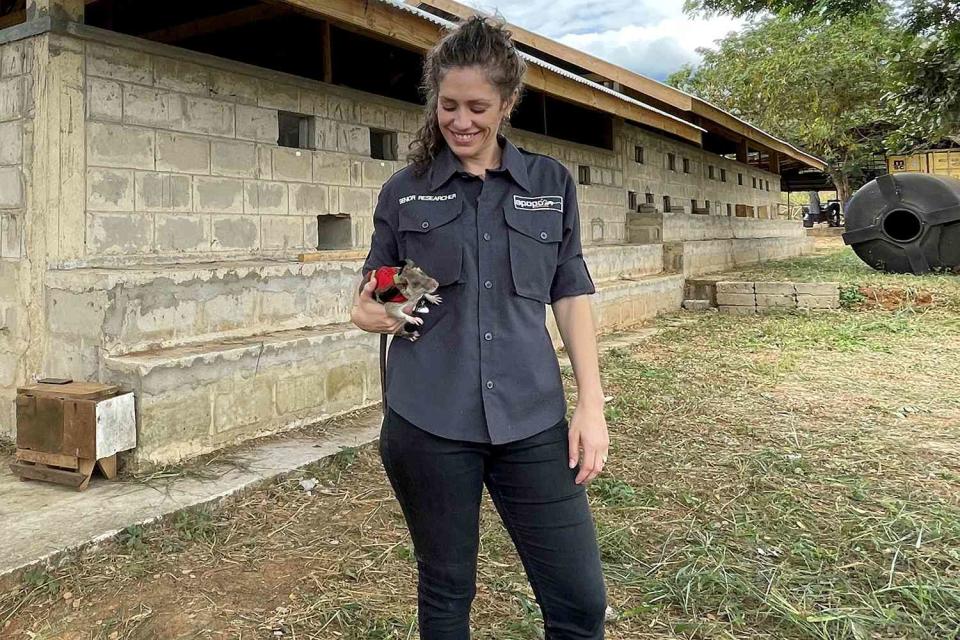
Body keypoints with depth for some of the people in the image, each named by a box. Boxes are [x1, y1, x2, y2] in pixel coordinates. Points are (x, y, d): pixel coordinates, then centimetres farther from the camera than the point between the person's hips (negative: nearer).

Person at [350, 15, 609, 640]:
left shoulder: (551, 182, 6)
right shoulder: (405, 190, 4)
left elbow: (572, 295, 7)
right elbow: (373, 290, 12)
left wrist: (592, 403, -1)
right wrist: (366, 312, -12)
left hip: (531, 418, 1)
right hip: (427, 421, 0)